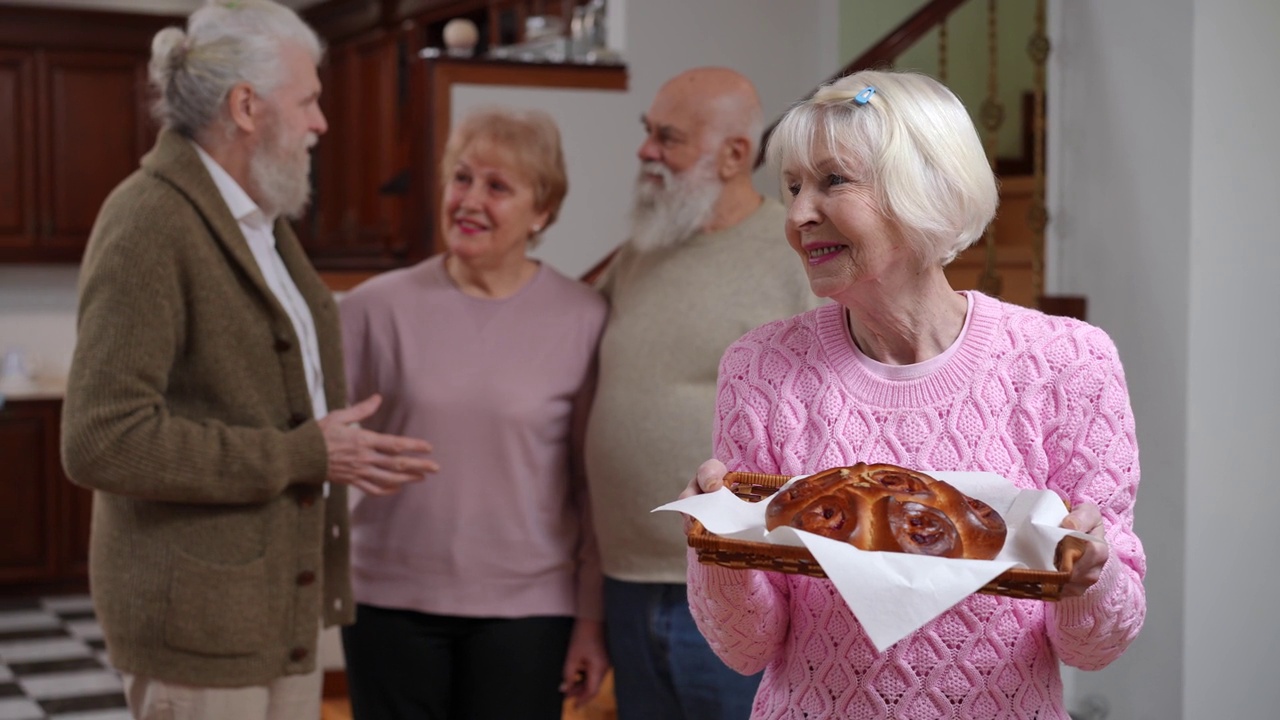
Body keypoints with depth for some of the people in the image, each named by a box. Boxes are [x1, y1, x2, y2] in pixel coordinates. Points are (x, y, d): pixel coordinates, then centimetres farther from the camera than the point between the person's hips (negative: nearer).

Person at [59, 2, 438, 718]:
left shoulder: (259, 221, 13)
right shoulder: (150, 224, -16)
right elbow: (102, 440, -23)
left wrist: (351, 450, 5)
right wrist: (304, 455, -20)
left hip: (284, 599, 9)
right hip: (200, 611, -9)